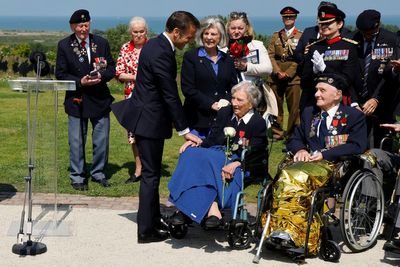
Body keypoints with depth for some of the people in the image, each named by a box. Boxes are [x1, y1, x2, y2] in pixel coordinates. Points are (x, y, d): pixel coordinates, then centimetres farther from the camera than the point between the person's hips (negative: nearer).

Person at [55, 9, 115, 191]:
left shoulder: (101, 43, 4)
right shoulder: (64, 45, -3)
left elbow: (111, 68, 7)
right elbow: (60, 74, -3)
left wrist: (101, 76, -14)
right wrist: (80, 82, -18)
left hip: (100, 99, 2)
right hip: (77, 100, -2)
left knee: (102, 140, 8)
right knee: (77, 141, 4)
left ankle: (98, 173, 24)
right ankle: (77, 177, 16)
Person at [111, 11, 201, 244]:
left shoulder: (156, 45, 9)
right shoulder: (161, 53, -22)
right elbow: (171, 96, -22)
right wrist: (185, 131, -17)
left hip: (146, 117, 10)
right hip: (149, 121, -10)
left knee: (151, 173, 18)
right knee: (151, 175, -2)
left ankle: (153, 221, 30)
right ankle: (146, 231, 6)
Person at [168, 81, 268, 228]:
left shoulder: (258, 123, -2)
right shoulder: (224, 113, 15)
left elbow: (255, 155, -9)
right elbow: (212, 140, 12)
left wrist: (236, 163, -26)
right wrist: (197, 143, -9)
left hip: (240, 165, -6)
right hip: (218, 154, 6)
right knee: (190, 153, -26)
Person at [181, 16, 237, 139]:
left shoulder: (227, 60, 13)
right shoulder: (190, 56, 1)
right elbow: (187, 88, -6)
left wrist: (227, 101, -8)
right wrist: (211, 104, -13)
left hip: (222, 119, 3)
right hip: (198, 119, -3)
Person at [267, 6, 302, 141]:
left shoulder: (300, 36, 6)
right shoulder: (276, 36, 15)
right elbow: (270, 55, 6)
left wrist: (287, 73, -12)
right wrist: (278, 72, -9)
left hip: (293, 77, -3)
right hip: (276, 77, 3)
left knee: (294, 107, -3)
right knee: (276, 106, 5)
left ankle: (292, 133, 4)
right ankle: (277, 132, 13)